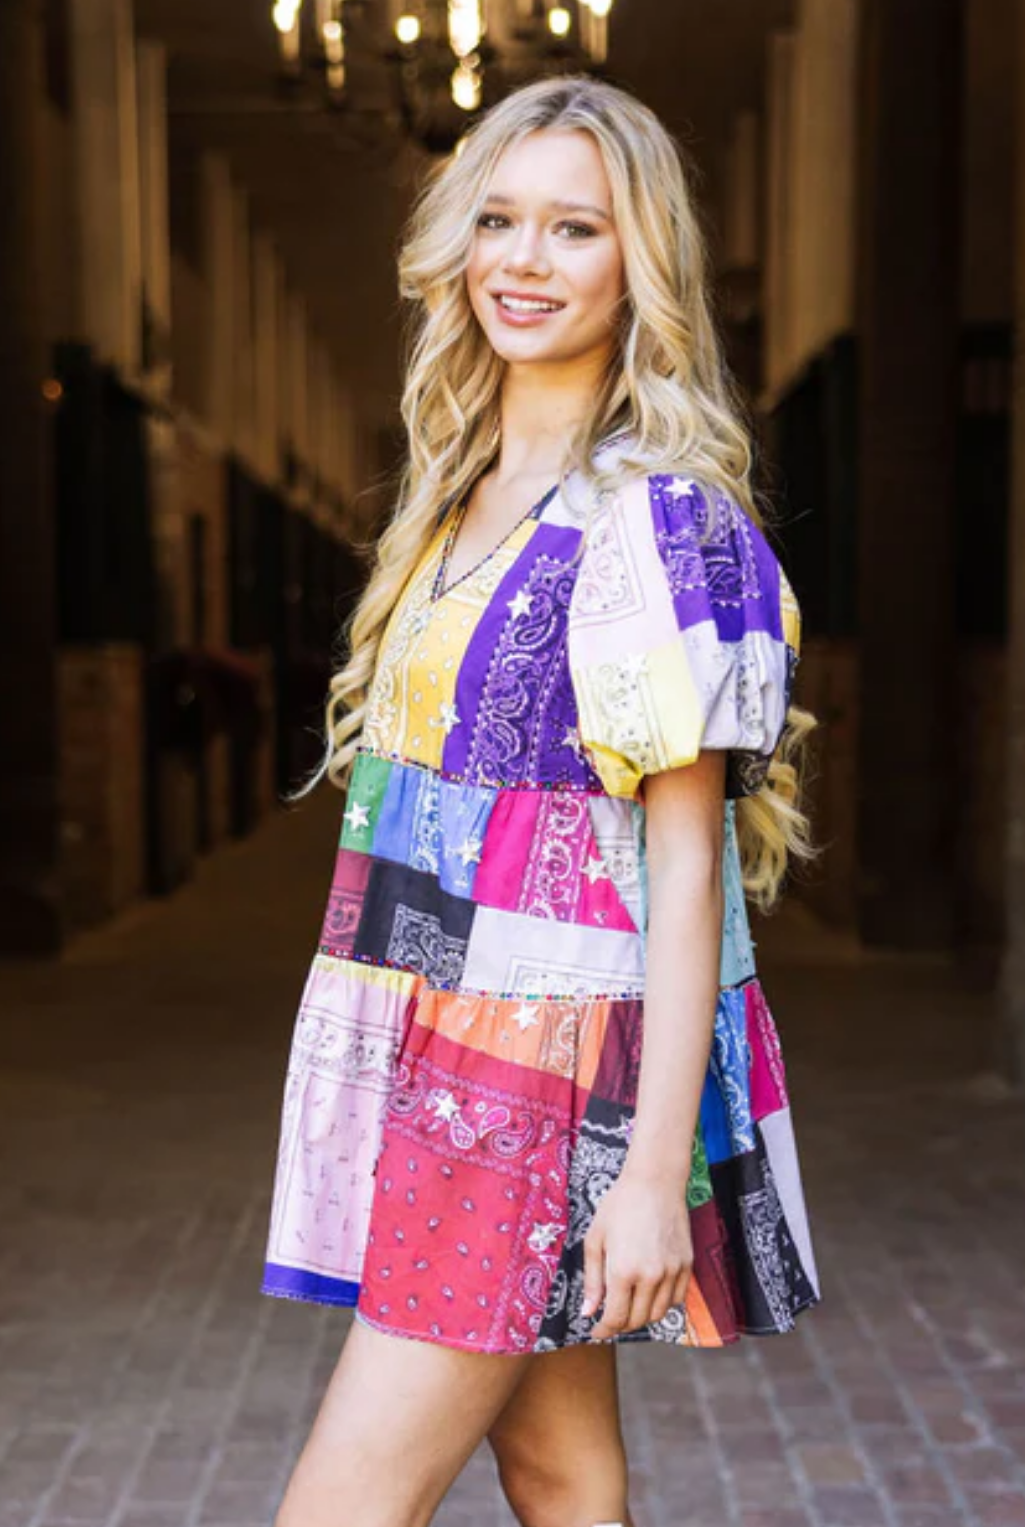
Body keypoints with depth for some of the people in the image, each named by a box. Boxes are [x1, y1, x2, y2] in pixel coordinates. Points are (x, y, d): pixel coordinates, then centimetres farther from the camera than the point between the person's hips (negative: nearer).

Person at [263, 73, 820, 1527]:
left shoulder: (658, 517, -14)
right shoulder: (465, 492, 12)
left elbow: (687, 858, -16)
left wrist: (657, 1168, -19)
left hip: (542, 1064, -8)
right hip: (438, 1049, 8)